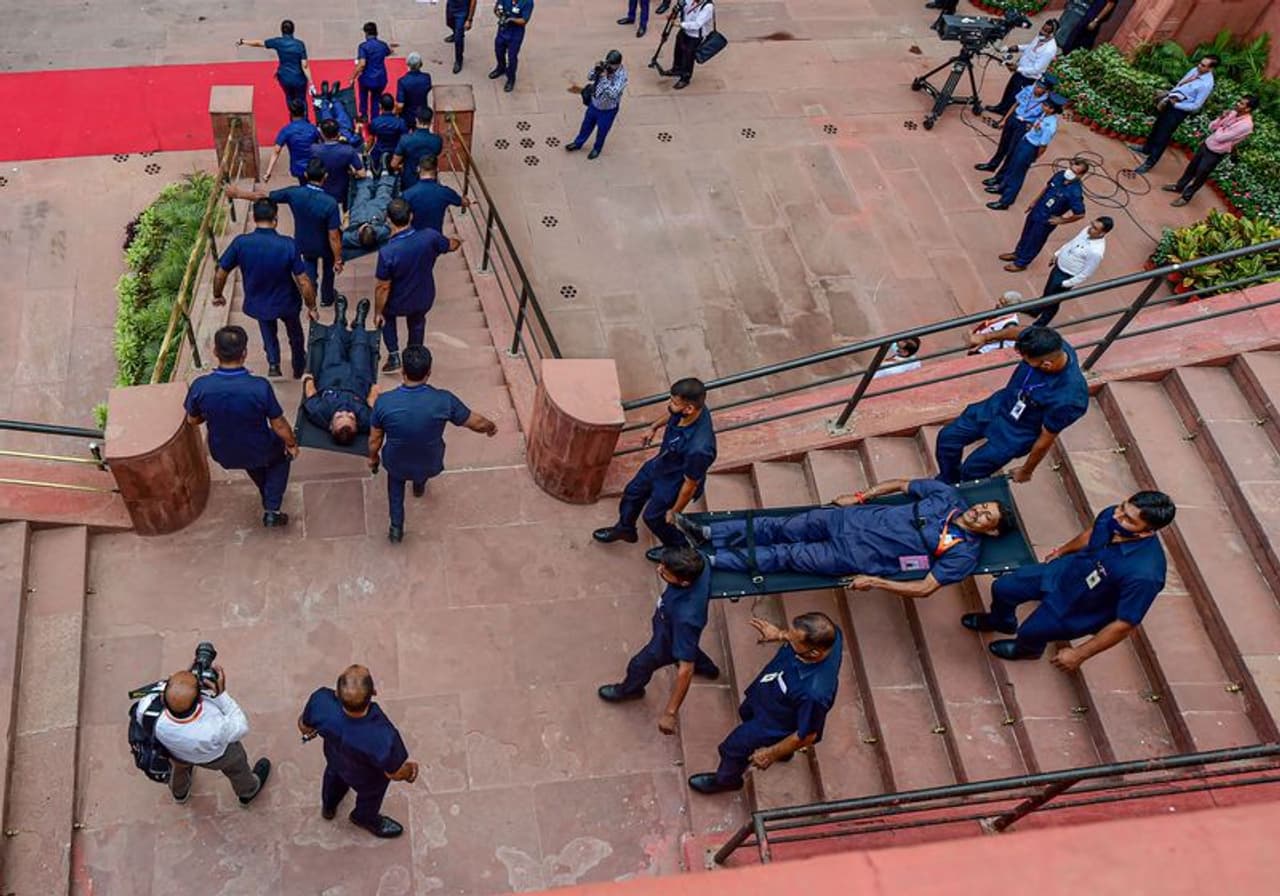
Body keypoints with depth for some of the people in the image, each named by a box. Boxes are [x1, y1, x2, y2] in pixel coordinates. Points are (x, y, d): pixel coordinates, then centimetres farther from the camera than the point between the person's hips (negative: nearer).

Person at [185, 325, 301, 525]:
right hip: (259, 454, -3)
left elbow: (192, 420, -4)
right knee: (281, 451, 32)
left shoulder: (200, 386, -24)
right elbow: (279, 426, -17)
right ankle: (272, 510, 23)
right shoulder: (260, 387, -31)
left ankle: (268, 497, 55)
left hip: (223, 455, 3)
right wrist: (292, 444, 3)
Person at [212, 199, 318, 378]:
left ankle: (273, 362, 23)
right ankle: (299, 366, 49)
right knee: (294, 333, 31)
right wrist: (312, 306, -6)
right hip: (286, 302, 0)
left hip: (257, 304, 1)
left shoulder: (241, 243, -23)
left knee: (268, 333, 34)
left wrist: (218, 295, 8)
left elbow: (220, 274, -12)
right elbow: (304, 282, -23)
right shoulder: (288, 245, -28)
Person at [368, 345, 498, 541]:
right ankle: (419, 485, 64)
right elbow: (477, 423, -13)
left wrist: (373, 458, 12)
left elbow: (374, 440, -11)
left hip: (396, 465, 0)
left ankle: (396, 527, 32)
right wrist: (492, 427, 10)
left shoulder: (384, 402, -27)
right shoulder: (443, 400, -29)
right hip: (430, 466, 0)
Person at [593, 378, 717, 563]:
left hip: (673, 483, -7)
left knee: (653, 517, 21)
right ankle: (625, 528, 59)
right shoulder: (687, 410, -27)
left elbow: (690, 484, -28)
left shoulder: (699, 448, -46)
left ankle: (677, 548, 52)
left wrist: (674, 511, -13)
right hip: (660, 463, 7)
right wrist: (654, 427, 18)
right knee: (633, 492, 27)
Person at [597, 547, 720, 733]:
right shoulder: (697, 564, -35)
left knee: (640, 664, 26)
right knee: (687, 645, 39)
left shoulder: (686, 617, -51)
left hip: (669, 640, -5)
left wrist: (670, 713, -35)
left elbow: (685, 670, -42)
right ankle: (706, 667, 70)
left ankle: (629, 689, 61)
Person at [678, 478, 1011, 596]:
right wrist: (860, 497, 7)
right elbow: (901, 485, 15)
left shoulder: (965, 552, -9)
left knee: (786, 556, -9)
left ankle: (708, 561, -4)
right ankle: (706, 534, 5)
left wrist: (874, 581, -20)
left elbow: (925, 588, -15)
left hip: (862, 557, -5)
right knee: (783, 528, -3)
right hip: (861, 518, 5)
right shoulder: (949, 496, 6)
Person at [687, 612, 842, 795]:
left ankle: (726, 779, 55)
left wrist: (772, 754, -14)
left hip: (773, 723, -7)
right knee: (746, 713, 37)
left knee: (734, 747, 20)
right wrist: (781, 634, -8)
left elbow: (807, 735, -28)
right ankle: (782, 751, 66)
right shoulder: (827, 635, -32)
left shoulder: (814, 693, -47)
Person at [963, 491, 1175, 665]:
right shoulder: (1111, 516, -25)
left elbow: (1125, 624, -29)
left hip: (1078, 609, -5)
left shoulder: (1143, 573, -43)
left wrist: (1079, 655, -20)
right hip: (1063, 570, 5)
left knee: (1028, 633, 15)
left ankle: (1029, 649, 56)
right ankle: (1002, 621, 55)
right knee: (1002, 588, 17)